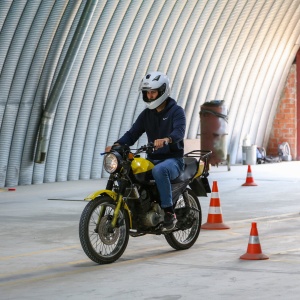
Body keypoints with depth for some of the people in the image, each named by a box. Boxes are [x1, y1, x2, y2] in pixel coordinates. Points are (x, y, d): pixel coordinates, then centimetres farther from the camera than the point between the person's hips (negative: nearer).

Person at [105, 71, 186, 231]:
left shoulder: (176, 111, -4)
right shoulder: (146, 114, 14)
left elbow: (179, 131, -23)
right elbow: (132, 134, 5)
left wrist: (166, 139, -46)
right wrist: (116, 145, -16)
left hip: (173, 159, -6)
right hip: (153, 159, 6)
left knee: (159, 170, -40)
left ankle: (169, 212, -33)